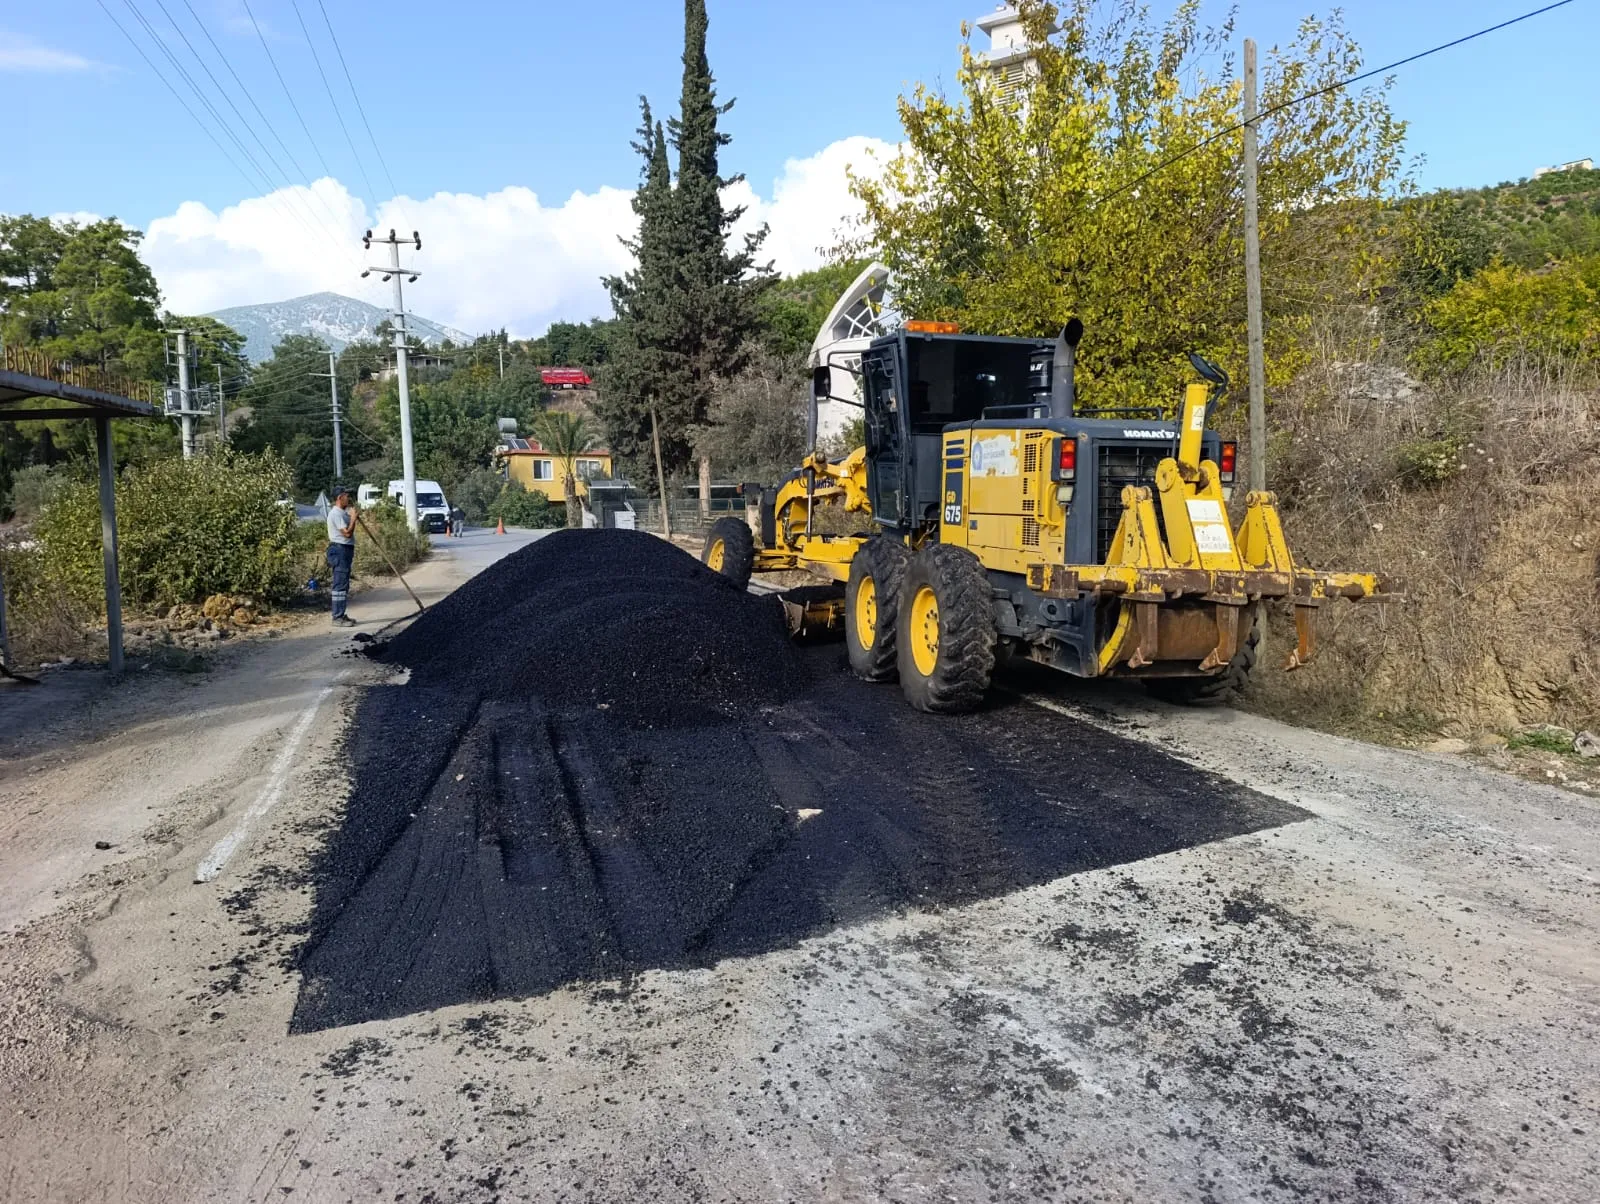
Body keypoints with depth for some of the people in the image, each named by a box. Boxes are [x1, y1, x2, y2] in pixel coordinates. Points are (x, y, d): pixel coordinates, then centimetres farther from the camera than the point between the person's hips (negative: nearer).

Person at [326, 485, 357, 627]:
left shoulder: (343, 513, 17)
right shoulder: (336, 513, -15)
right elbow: (347, 533, -22)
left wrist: (351, 513, 19)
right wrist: (353, 517, -14)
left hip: (345, 551, 11)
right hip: (340, 550, -11)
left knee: (343, 585, 15)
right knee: (340, 585, -10)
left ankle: (341, 615, 21)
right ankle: (337, 618, -9)